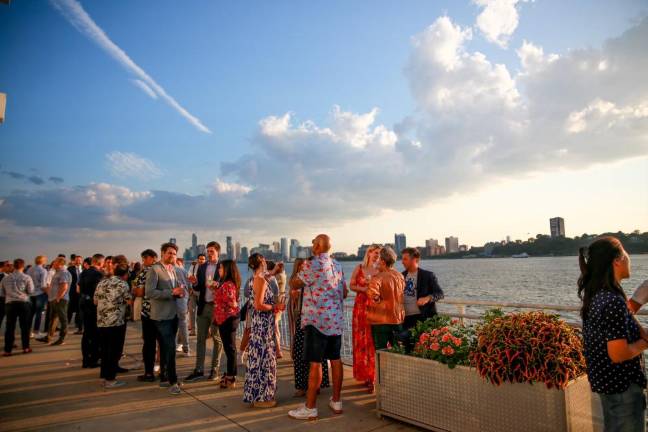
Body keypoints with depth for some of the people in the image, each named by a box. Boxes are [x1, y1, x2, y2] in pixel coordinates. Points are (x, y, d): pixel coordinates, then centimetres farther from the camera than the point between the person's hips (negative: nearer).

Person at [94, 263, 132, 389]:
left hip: (101, 322, 6)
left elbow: (95, 301, 16)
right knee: (115, 351, 2)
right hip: (116, 322, -6)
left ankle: (105, 376, 22)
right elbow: (129, 301, -4)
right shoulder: (122, 284, -8)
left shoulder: (102, 283, 11)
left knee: (105, 350, 15)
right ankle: (110, 379, 5)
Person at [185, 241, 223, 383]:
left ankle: (215, 370, 15)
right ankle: (199, 370, 15)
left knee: (217, 339, 5)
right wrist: (195, 283, -10)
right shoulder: (202, 267, 11)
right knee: (201, 339, 8)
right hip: (203, 306, 5)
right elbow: (198, 289, 11)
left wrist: (218, 285, -24)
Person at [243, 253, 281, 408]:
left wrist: (273, 306, 10)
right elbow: (259, 305, -23)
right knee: (263, 358, -1)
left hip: (261, 324, 10)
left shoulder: (257, 279, 11)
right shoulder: (261, 280, -17)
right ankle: (261, 397, 8)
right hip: (263, 324, -10)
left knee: (260, 357, 16)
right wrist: (274, 307, -10)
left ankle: (257, 394, 26)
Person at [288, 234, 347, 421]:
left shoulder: (312, 265, -12)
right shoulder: (337, 266, 10)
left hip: (317, 320, -7)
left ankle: (310, 408, 3)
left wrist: (299, 273, 15)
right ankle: (336, 402, 23)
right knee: (335, 359, 12)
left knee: (315, 363, -3)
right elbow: (344, 292, 17)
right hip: (336, 319, 7)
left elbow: (295, 285, -3)